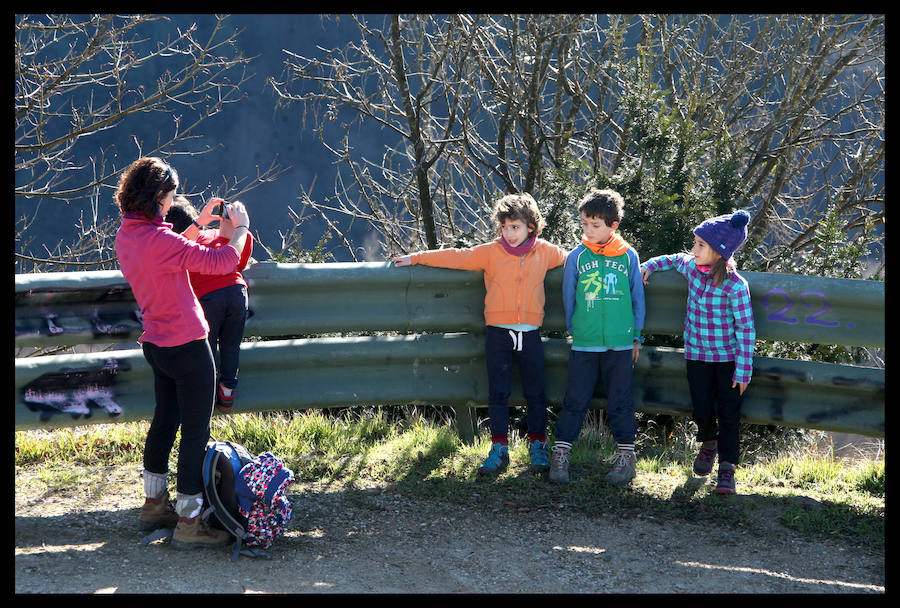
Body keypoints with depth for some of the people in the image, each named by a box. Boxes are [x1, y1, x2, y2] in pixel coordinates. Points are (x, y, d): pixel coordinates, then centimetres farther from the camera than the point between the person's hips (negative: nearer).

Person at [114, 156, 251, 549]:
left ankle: (154, 503, 33)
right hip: (186, 345, -9)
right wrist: (240, 227, -8)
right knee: (196, 431, -2)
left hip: (156, 344, 9)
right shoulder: (159, 239, -25)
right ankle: (189, 523, 0)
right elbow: (222, 261, -24)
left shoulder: (126, 236, 2)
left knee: (165, 421, 21)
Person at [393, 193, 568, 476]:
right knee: (498, 393, 2)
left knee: (535, 393, 5)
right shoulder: (491, 252, 2)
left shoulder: (545, 252, 6)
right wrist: (416, 258, 2)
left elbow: (570, 259, 24)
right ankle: (499, 450, 7)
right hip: (498, 333, -1)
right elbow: (456, 257, 2)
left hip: (530, 334, 1)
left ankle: (538, 446, 18)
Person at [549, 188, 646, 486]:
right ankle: (560, 453, 8)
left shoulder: (628, 256, 1)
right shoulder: (577, 257, 0)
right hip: (584, 344, 0)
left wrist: (636, 336, 10)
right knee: (575, 400, 1)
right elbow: (569, 298, 11)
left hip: (620, 343, 0)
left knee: (621, 402, 6)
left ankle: (626, 455, 16)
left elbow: (637, 299, 9)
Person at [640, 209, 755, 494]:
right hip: (697, 353, 4)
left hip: (728, 355, -4)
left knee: (729, 413, -2)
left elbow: (746, 328, -15)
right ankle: (708, 443, 37)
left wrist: (743, 370, -14)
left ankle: (727, 470, 6)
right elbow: (675, 259, 22)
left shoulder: (735, 286, -20)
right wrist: (650, 265, 8)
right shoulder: (691, 267, -4)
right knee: (702, 411, 5)